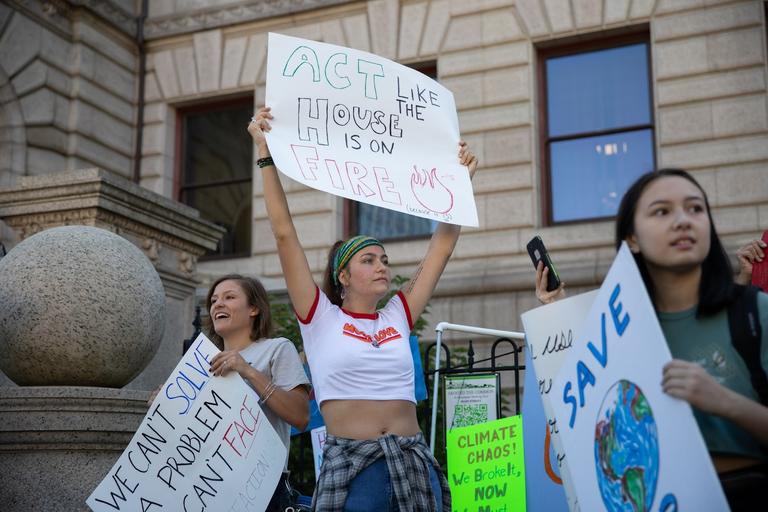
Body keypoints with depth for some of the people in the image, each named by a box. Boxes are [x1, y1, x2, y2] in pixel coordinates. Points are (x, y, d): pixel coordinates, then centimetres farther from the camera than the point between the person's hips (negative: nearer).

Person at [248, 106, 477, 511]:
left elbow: (442, 247, 16)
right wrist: (266, 153, -2)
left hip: (412, 464, 4)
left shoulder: (398, 316, 12)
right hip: (349, 465, -4)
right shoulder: (321, 317, 3)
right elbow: (284, 234, -1)